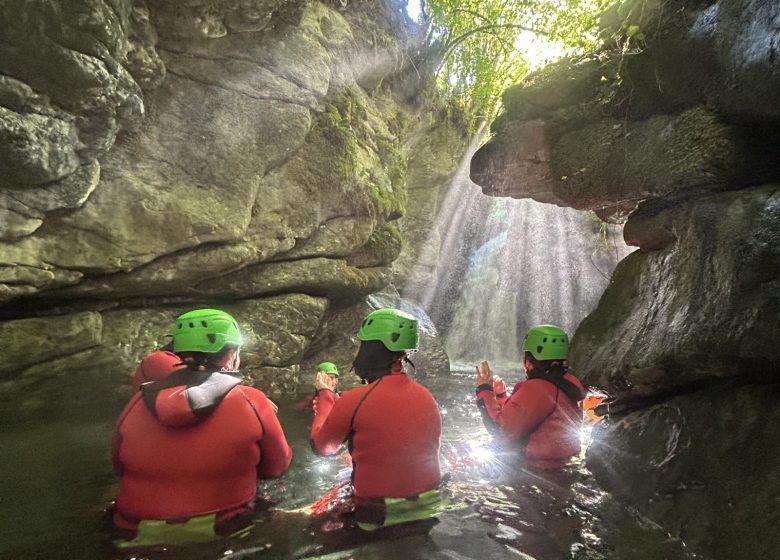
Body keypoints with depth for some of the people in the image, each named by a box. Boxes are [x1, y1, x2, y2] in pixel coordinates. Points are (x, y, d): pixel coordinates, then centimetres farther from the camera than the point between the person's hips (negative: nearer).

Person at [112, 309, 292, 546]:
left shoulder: (137, 403, -5)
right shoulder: (252, 402, -13)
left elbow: (120, 468, 12)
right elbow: (277, 466, 2)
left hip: (142, 538, 4)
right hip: (223, 535, -3)